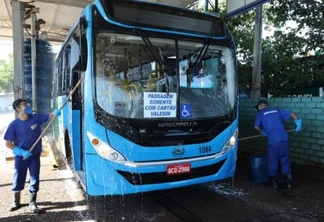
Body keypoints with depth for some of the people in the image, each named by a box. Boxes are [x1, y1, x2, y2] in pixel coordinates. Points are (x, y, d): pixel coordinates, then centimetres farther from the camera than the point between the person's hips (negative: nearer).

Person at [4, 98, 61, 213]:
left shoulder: (36, 118, -5)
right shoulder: (14, 125, -12)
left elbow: (49, 115, -12)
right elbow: (8, 143, -9)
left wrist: (56, 112, -36)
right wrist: (22, 152, -18)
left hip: (35, 156, 2)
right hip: (21, 157, -1)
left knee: (34, 181, 7)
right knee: (18, 180, 13)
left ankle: (32, 204, 22)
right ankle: (16, 202, 37)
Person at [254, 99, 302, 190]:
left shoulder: (260, 113, 8)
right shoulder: (276, 110, 19)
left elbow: (256, 127, 0)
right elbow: (292, 114, 17)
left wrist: (262, 132, 18)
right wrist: (298, 123, 24)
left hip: (273, 141, -4)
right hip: (284, 139, 4)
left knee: (273, 162, 11)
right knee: (285, 161, 15)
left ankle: (275, 183, 19)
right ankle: (289, 183, 19)